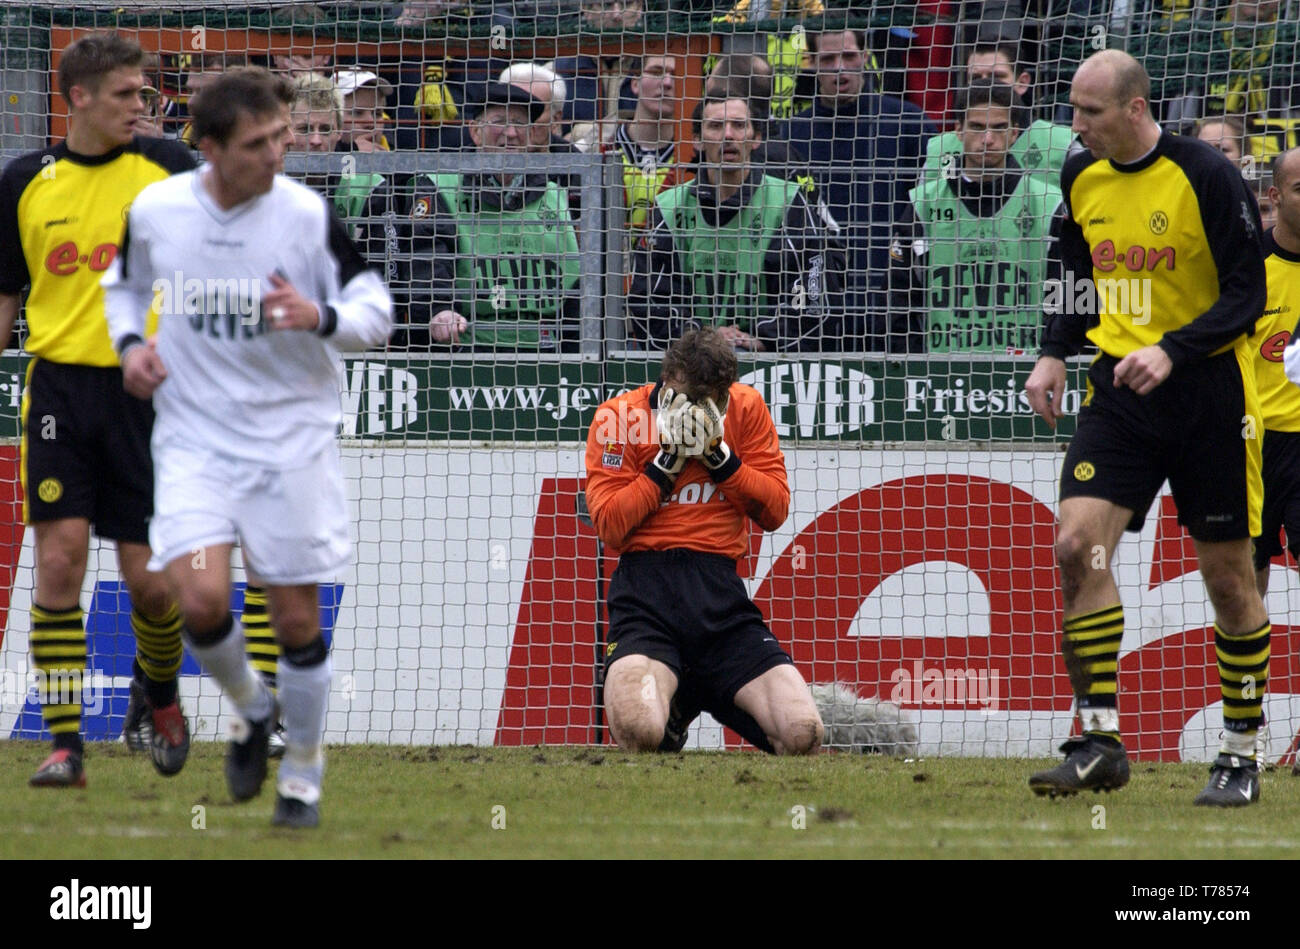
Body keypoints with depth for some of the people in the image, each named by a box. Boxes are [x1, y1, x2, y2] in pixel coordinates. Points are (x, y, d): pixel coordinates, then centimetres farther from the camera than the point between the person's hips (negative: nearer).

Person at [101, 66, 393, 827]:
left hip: (292, 440, -1)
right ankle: (252, 710, 16)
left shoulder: (307, 215, -11)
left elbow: (376, 311, -4)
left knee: (298, 620, 3)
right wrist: (130, 344, -2)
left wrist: (320, 317, -24)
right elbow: (124, 284, 17)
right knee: (201, 601, -17)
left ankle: (304, 777, 24)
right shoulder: (156, 210, -4)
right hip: (195, 438, 1)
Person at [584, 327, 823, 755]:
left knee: (802, 735, -13)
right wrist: (666, 462, -9)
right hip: (646, 591, -3)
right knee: (638, 731, -31)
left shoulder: (746, 409, 10)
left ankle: (703, 692, 18)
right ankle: (673, 711, 10)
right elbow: (610, 527, -5)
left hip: (721, 595, 3)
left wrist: (720, 455, -6)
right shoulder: (618, 417, 2)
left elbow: (775, 511, 6)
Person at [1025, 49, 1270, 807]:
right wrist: (1055, 355, 3)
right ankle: (1100, 740, -10)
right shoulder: (1081, 180, 5)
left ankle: (1242, 756, 15)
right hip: (1121, 385, 5)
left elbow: (1247, 294, -12)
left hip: (1208, 389, -4)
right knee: (1078, 543, -14)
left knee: (1228, 574, 3)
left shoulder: (1207, 177, -13)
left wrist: (1171, 351, -25)